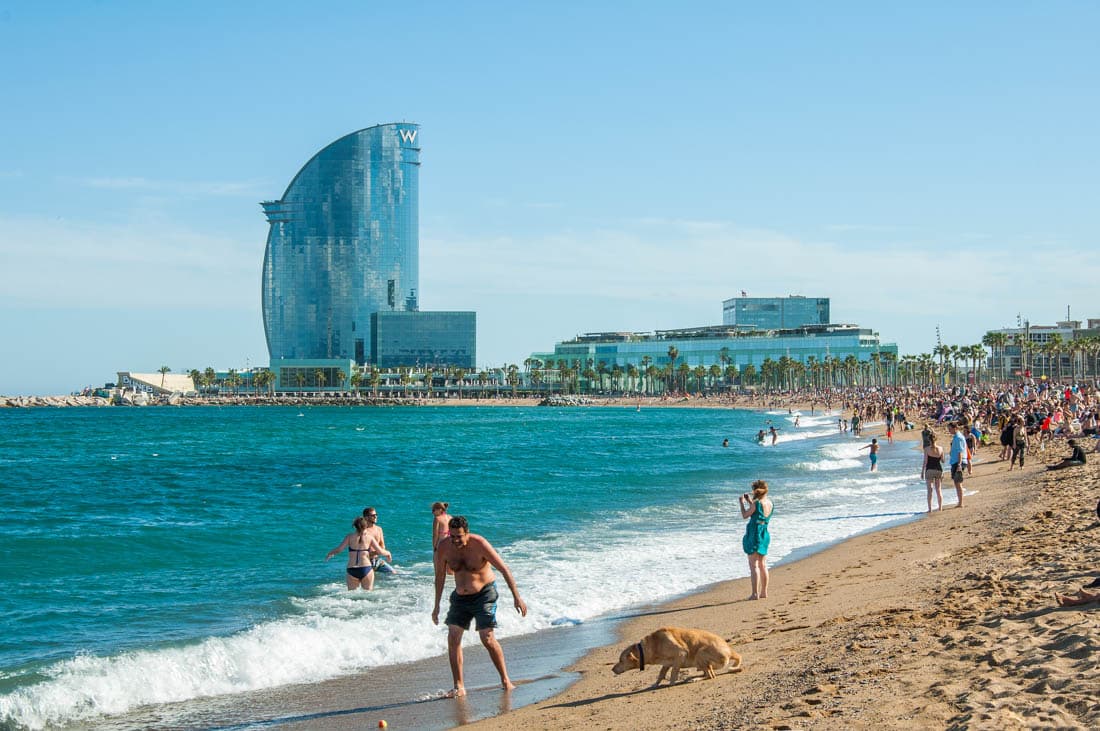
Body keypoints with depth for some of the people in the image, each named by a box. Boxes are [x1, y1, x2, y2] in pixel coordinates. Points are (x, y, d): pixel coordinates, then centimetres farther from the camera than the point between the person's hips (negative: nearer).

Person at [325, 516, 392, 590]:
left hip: (352, 570, 1)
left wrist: (329, 554, 17)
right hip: (366, 568, -1)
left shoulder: (350, 537, 4)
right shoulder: (369, 537, 4)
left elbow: (339, 549, -2)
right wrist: (388, 553, 22)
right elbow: (380, 551, 2)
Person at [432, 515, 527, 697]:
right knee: (453, 638, -7)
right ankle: (459, 687, -2)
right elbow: (440, 575, 6)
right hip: (460, 597, 4)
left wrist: (516, 597, -18)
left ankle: (505, 680, 4)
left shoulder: (479, 544, -22)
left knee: (487, 638, -12)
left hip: (484, 594, -4)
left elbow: (504, 569, -16)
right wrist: (437, 605, 8)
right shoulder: (443, 547, -10)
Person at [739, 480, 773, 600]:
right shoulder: (769, 503, 5)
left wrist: (742, 503, 6)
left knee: (754, 565, -4)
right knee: (762, 565, 15)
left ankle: (755, 593, -6)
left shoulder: (757, 503, -18)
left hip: (754, 535, -8)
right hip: (765, 535, 8)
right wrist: (750, 502, 22)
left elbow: (745, 515, -7)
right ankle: (764, 592, 20)